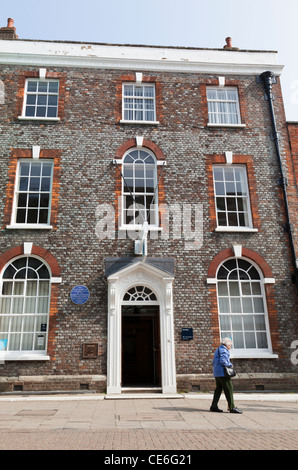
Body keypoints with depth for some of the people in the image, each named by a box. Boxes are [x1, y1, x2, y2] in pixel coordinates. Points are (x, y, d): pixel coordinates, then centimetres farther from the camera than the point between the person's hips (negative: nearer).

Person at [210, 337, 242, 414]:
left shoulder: (218, 350, 21)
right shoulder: (224, 350, -11)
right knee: (229, 390, -5)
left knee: (218, 389, 12)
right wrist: (230, 364, -5)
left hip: (216, 373, 10)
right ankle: (232, 407, -4)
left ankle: (214, 406, 13)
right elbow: (223, 361, -22)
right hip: (222, 373, -10)